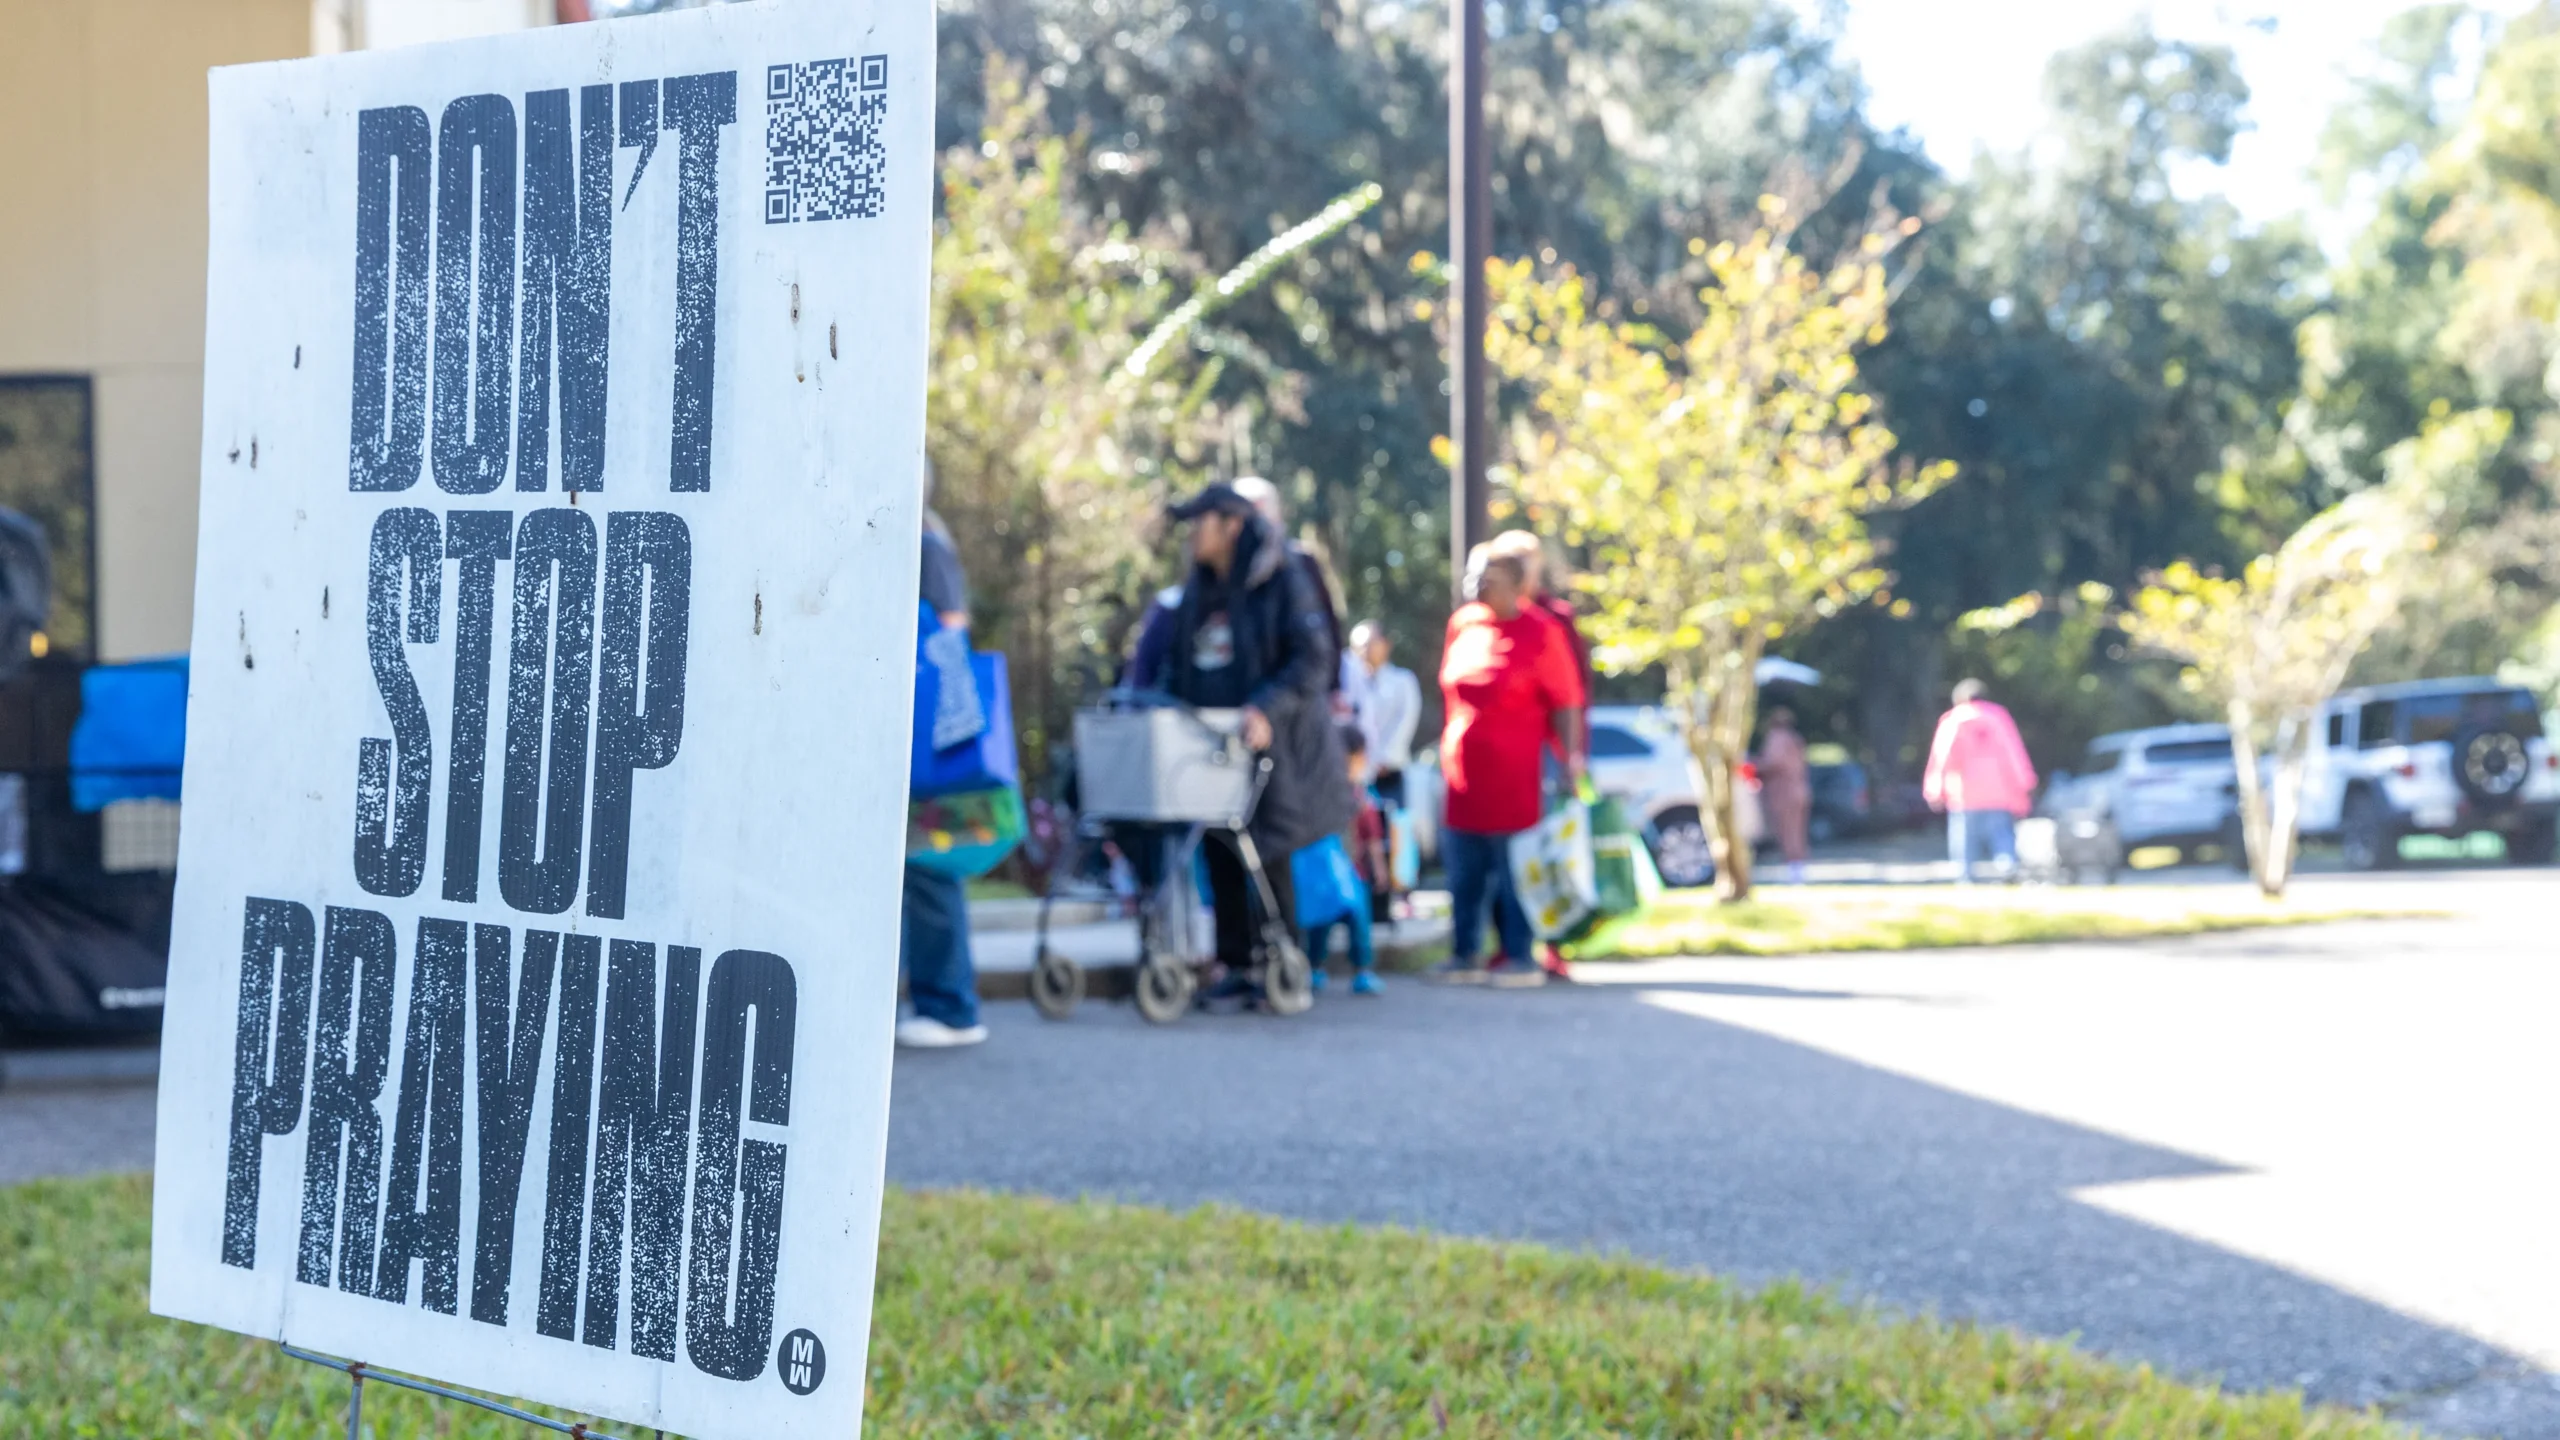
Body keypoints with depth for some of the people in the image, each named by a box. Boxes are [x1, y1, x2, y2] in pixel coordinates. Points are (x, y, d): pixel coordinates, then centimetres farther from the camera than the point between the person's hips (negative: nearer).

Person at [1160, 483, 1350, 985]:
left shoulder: (1282, 584, -7)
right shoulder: (1198, 591, 14)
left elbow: (1313, 661, -15)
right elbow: (1177, 662, 22)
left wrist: (1266, 708, -26)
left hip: (1269, 743, -6)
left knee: (1270, 855, -4)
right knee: (1220, 855, 4)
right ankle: (1234, 964, 11)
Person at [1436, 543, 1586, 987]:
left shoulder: (1540, 633, -7)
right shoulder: (1463, 624, 11)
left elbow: (1566, 704, -9)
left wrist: (1571, 757, -18)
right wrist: (1449, 757, 19)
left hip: (1513, 779, -6)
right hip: (1464, 777, 6)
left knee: (1513, 872, -3)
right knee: (1464, 871, 10)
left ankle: (1519, 956, 3)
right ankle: (1463, 954, 17)